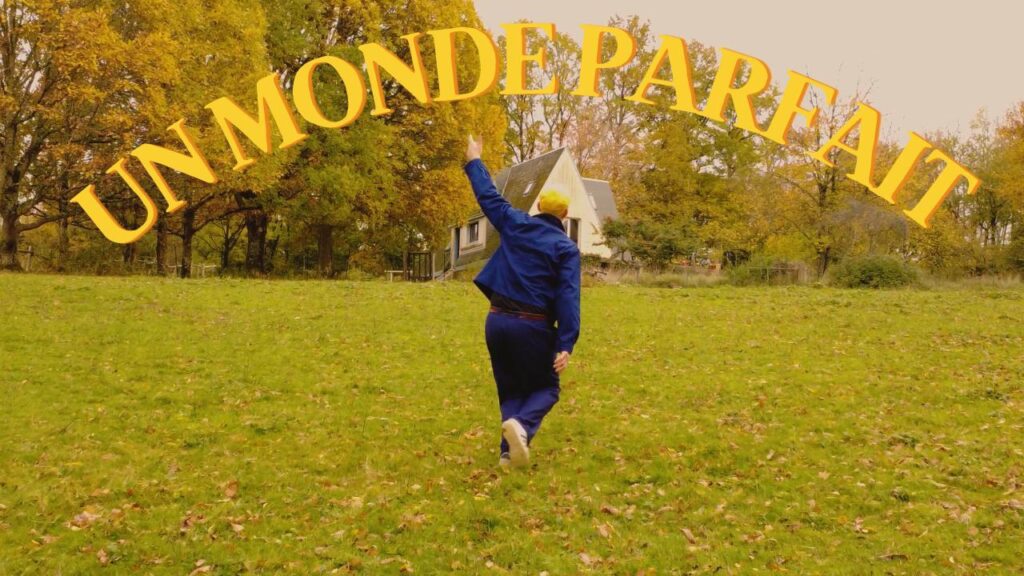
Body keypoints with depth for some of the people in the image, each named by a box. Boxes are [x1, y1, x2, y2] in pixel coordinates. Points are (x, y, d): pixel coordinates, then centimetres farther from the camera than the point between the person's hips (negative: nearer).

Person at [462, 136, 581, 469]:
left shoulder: (515, 224, 5)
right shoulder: (566, 248, -4)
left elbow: (489, 197, 18)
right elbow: (568, 297, -13)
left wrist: (474, 162, 34)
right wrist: (566, 344, -16)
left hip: (497, 321, 4)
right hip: (533, 327, -4)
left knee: (511, 389, 17)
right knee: (546, 388, 12)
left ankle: (510, 451, 5)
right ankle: (521, 425, -19)